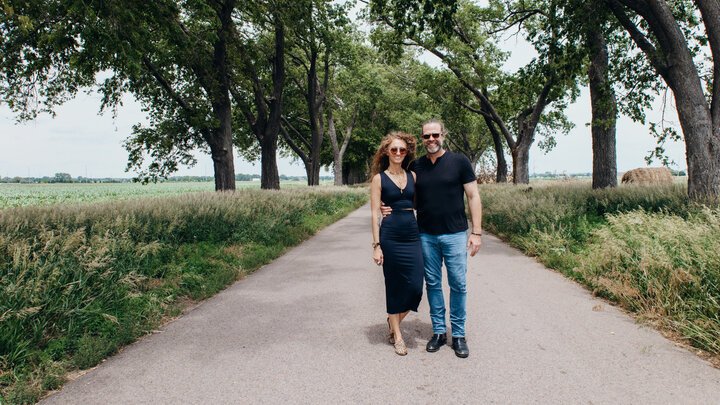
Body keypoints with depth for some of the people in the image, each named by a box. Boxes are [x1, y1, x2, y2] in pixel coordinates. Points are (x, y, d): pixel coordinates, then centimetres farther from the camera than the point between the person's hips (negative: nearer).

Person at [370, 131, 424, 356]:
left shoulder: (413, 176, 11)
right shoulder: (379, 179, 1)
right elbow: (375, 213, -2)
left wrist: (424, 235, 9)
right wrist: (376, 245, -8)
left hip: (413, 235, 3)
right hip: (390, 236, -3)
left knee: (415, 287, -1)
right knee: (394, 287, 5)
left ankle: (394, 320, 28)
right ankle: (397, 336, 22)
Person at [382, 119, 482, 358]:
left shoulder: (459, 162, 0)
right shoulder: (416, 167, 7)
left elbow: (473, 197, 0)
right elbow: (412, 201, 14)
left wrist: (476, 232, -6)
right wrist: (392, 211, -6)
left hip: (455, 235, -2)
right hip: (426, 236, 3)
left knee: (458, 285, 2)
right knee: (432, 284, 9)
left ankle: (459, 334, 17)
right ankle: (439, 331, 24)